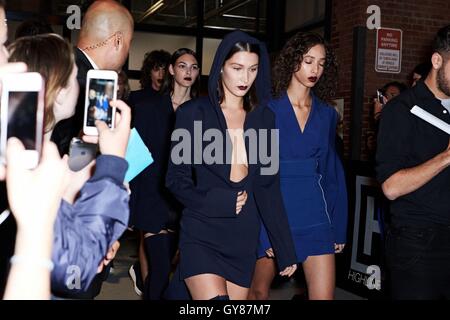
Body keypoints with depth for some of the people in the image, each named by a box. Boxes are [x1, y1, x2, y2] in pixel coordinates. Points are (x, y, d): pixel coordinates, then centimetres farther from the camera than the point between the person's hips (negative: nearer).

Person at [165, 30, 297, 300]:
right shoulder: (194, 113, -2)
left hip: (244, 237, 4)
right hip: (201, 235, -3)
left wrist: (286, 249, 3)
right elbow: (176, 179, -2)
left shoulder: (263, 117, 7)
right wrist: (220, 202, -15)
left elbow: (269, 186, 6)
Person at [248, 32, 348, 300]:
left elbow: (332, 170, 10)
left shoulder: (327, 114, 7)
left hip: (316, 215, 3)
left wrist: (339, 227, 7)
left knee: (324, 295, -3)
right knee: (259, 290, 14)